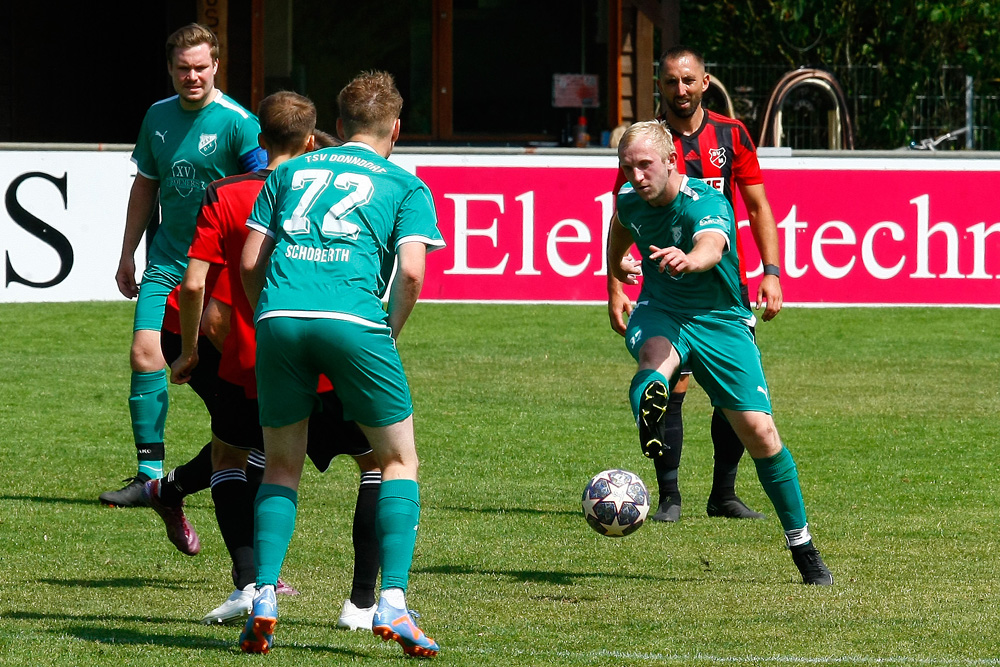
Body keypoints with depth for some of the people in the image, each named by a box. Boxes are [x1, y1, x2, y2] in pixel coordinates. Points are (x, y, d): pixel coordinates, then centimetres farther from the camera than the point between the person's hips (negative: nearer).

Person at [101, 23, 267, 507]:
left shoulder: (237, 122, -9)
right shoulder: (158, 117, 9)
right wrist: (128, 254, 20)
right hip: (167, 261, 5)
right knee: (144, 354, -8)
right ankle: (149, 473, -3)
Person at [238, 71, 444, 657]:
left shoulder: (289, 173, 25)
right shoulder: (405, 186, 16)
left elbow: (251, 261, 18)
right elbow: (412, 272, 0)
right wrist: (391, 331, 15)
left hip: (279, 317, 3)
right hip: (353, 320, -3)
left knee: (283, 466, 17)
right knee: (400, 460, 11)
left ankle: (263, 600, 1)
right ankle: (393, 602, -4)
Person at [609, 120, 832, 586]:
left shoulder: (707, 204, -24)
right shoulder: (629, 200, -5)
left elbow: (712, 247, -48)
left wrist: (687, 260, -70)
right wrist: (617, 263, 37)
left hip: (720, 321, -3)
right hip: (660, 315, 3)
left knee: (760, 433, -8)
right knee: (656, 352, -37)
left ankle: (802, 547, 8)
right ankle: (649, 405, -73)